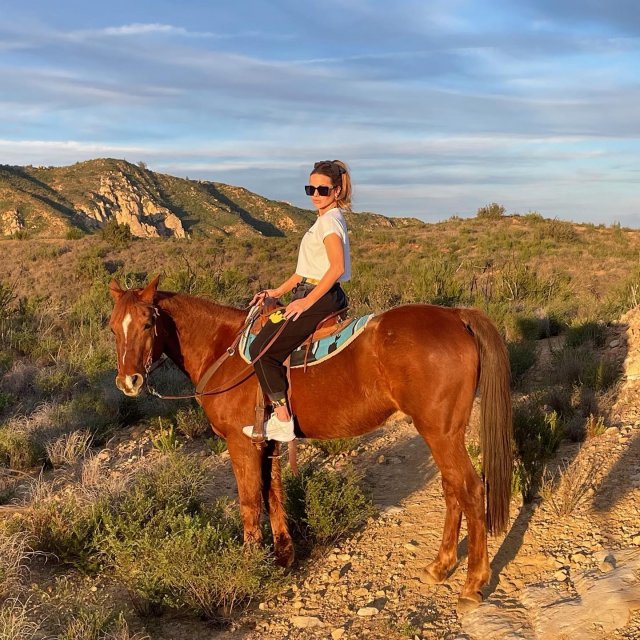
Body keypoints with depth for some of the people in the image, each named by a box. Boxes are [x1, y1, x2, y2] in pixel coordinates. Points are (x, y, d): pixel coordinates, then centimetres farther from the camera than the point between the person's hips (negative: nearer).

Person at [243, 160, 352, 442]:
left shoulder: (329, 220, -13)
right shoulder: (328, 220, 18)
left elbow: (337, 267, -25)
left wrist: (307, 301, -23)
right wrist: (278, 291, 16)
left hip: (319, 298, -11)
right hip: (321, 297, 11)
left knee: (262, 349, -13)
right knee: (266, 345, 19)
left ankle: (282, 423, -11)